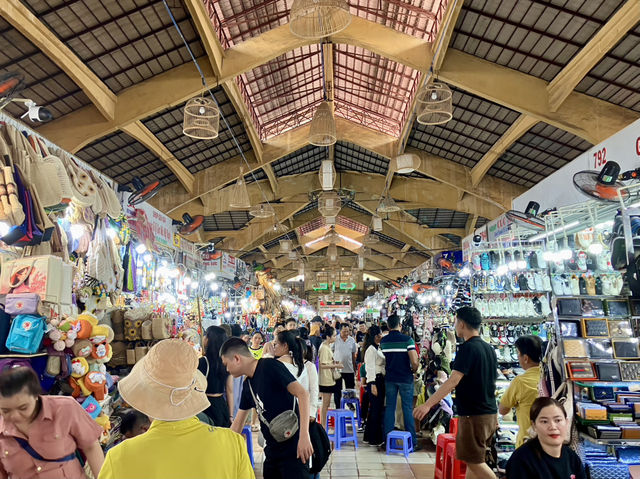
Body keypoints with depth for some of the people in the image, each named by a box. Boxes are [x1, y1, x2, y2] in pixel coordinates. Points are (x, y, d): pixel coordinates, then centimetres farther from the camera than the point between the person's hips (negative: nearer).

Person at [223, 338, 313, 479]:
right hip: (272, 450, 8)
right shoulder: (248, 384, 11)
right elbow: (238, 423, 20)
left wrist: (304, 436, -27)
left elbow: (302, 394, -22)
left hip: (292, 449, -8)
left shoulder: (269, 366, -14)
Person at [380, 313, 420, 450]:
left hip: (390, 378, 3)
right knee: (407, 409, 4)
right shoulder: (407, 340, -13)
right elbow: (414, 362, -17)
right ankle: (412, 442, 10)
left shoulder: (383, 341, 0)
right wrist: (414, 370, 2)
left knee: (389, 408, 10)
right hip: (405, 378, -3)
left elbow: (384, 359, 5)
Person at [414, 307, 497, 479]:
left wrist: (428, 404, -27)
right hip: (490, 413, 9)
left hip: (473, 415, -9)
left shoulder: (468, 348, -17)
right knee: (472, 459, 17)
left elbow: (453, 381, -26)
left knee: (474, 461, 3)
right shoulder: (488, 348, 10)